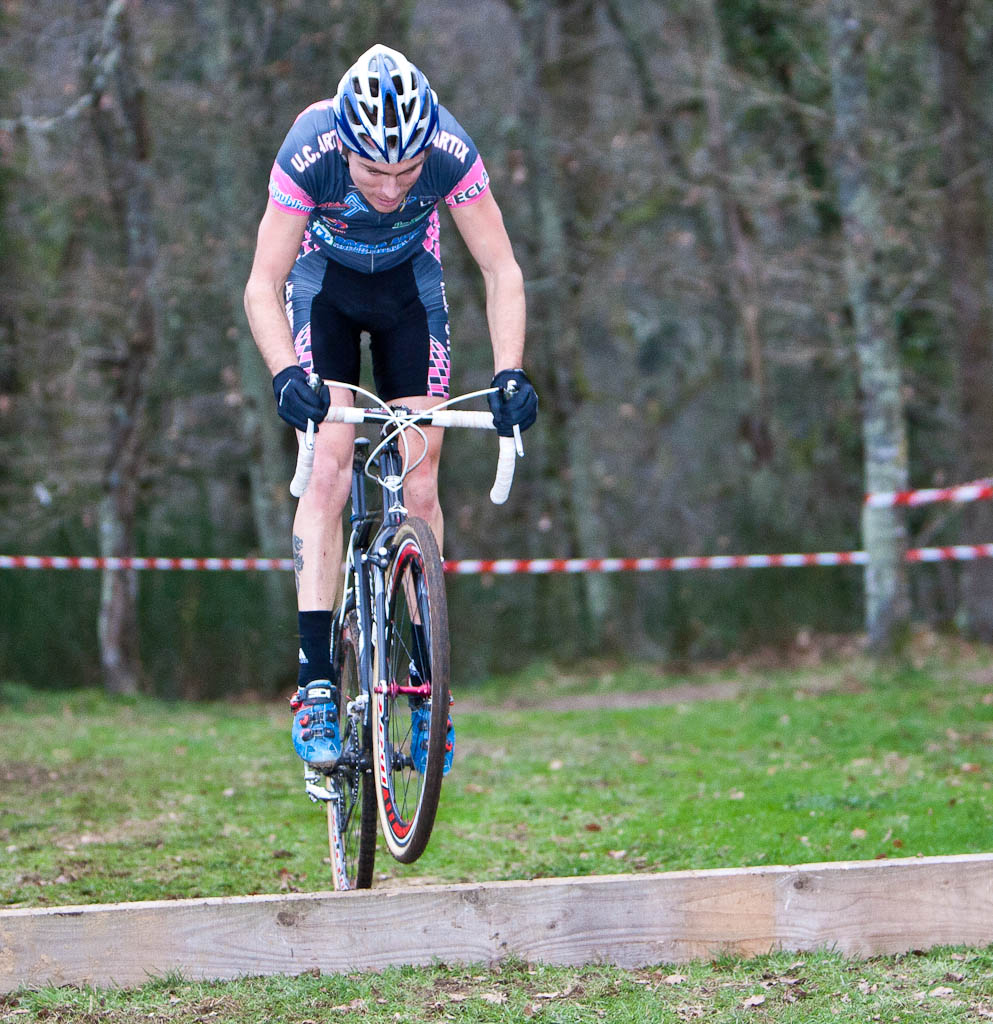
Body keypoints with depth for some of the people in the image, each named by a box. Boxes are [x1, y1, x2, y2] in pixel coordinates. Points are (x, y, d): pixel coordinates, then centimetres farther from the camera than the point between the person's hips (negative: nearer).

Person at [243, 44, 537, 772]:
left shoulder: (452, 155, -33)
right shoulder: (309, 153, -35)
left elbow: (502, 269, -26)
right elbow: (262, 286, -33)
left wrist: (510, 372, -39)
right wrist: (287, 374, -49)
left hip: (409, 282, 1)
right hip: (324, 279, -1)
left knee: (419, 486, -5)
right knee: (329, 468, -18)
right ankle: (316, 687, -22)